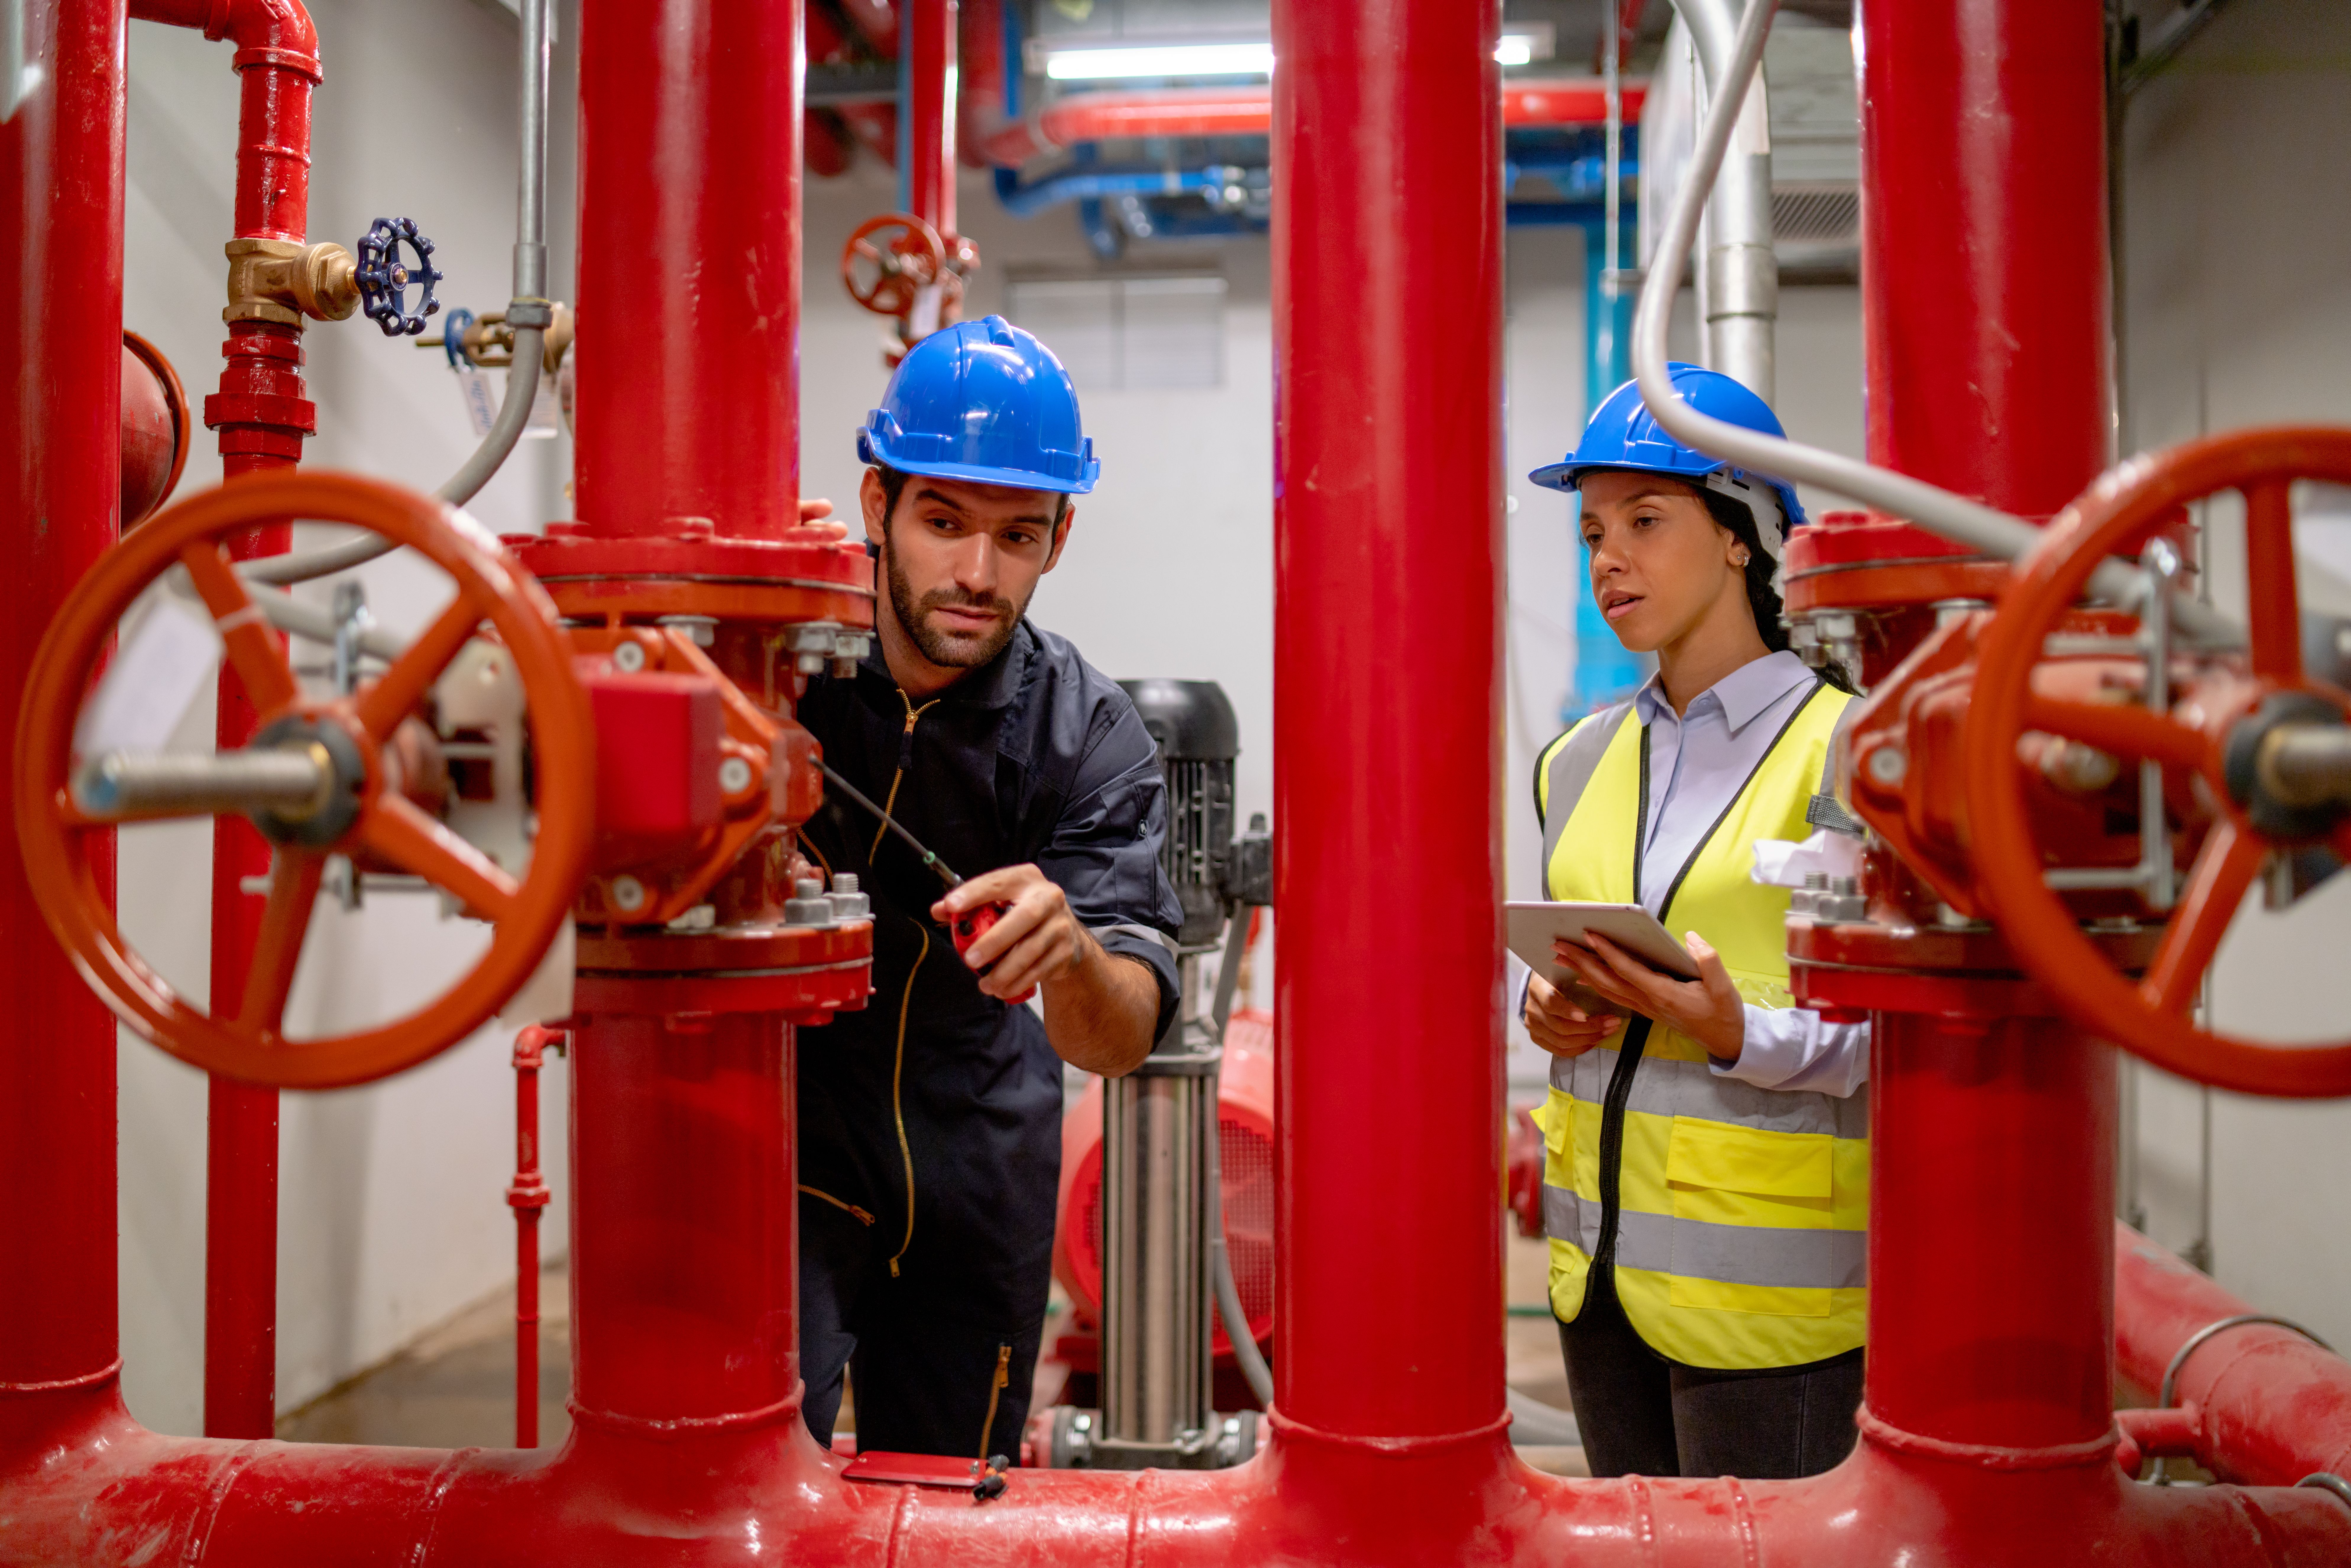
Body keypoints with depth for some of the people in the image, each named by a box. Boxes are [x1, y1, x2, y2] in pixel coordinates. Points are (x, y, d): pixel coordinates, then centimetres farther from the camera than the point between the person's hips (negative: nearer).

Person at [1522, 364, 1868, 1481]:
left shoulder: (1844, 752, -8)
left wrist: (1739, 1034, -27)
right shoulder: (1582, 761, 10)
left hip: (1764, 1277, -6)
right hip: (1599, 1259, 6)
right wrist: (1550, 1007, 0)